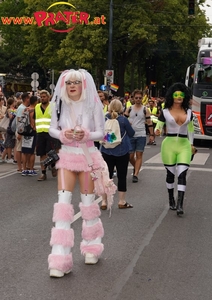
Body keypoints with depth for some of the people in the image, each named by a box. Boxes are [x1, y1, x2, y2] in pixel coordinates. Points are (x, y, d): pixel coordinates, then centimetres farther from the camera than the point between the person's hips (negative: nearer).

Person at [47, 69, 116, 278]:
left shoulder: (93, 104, -7)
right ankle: (59, 257, -8)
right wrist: (63, 134, -17)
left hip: (88, 156, -1)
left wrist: (86, 135, -24)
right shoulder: (60, 105, 0)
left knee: (88, 202, 9)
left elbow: (101, 133, -4)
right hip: (67, 155, 1)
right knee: (63, 202, -8)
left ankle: (91, 247, 29)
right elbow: (52, 129, 4)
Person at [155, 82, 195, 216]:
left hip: (184, 145, 1)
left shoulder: (189, 112, 8)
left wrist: (191, 144, 21)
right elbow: (158, 127, 2)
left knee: (182, 174, -10)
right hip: (169, 144, -1)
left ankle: (180, 204, -13)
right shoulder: (165, 112, 0)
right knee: (170, 174, 9)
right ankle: (171, 200, 27)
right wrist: (157, 131, -22)